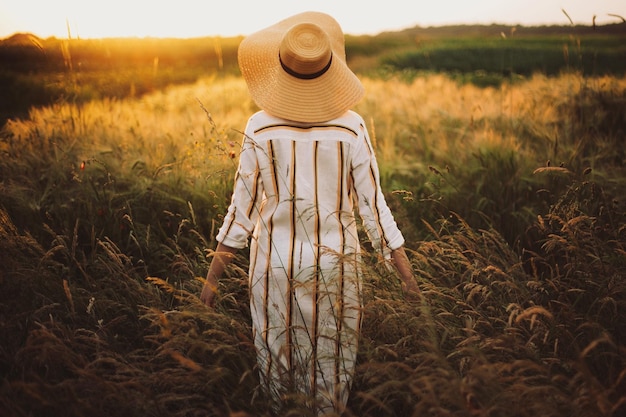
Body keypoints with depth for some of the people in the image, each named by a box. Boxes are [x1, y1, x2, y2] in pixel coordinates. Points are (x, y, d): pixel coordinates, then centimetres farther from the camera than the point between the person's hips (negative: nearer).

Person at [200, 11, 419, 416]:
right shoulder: (351, 128, -12)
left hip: (275, 264, 0)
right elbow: (373, 206, -9)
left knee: (278, 357, 20)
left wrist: (213, 276, 4)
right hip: (334, 264, 0)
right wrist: (409, 276, 1)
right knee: (331, 361, 19)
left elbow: (242, 207, -8)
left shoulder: (260, 128, -12)